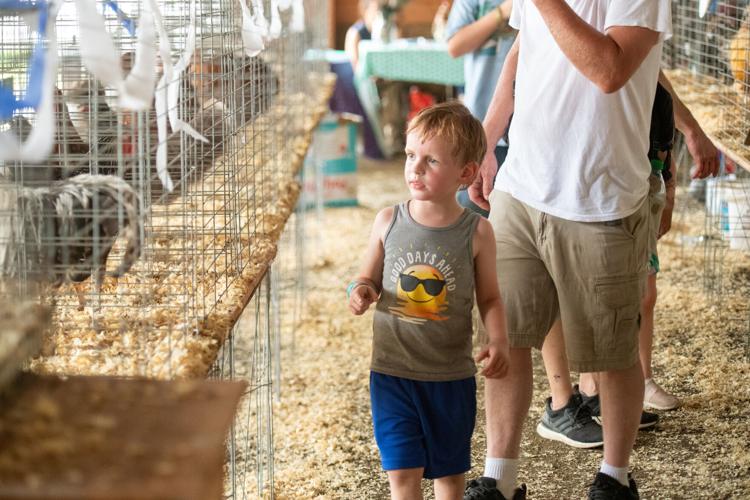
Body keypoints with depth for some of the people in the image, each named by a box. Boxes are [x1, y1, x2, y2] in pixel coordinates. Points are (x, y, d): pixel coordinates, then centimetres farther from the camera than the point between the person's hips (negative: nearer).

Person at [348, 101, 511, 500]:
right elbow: (369, 277, 7)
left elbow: (489, 298, 0)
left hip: (451, 375, 0)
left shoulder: (476, 232, -8)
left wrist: (498, 340, -16)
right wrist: (361, 291, -16)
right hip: (392, 372, 0)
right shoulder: (388, 222, -5)